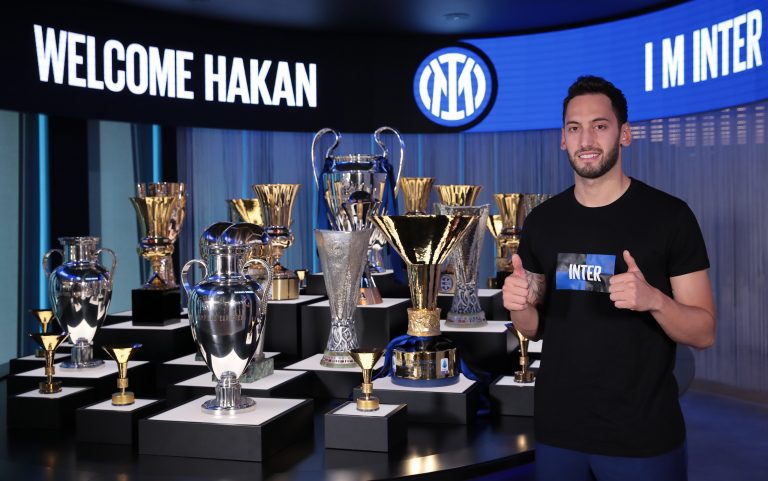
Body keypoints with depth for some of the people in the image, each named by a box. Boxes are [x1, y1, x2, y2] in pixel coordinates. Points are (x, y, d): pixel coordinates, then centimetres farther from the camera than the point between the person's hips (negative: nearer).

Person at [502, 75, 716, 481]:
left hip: (643, 437, -3)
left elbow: (704, 333, -7)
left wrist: (654, 300, -26)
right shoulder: (541, 222, 3)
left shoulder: (669, 216, -8)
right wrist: (519, 308, -11)